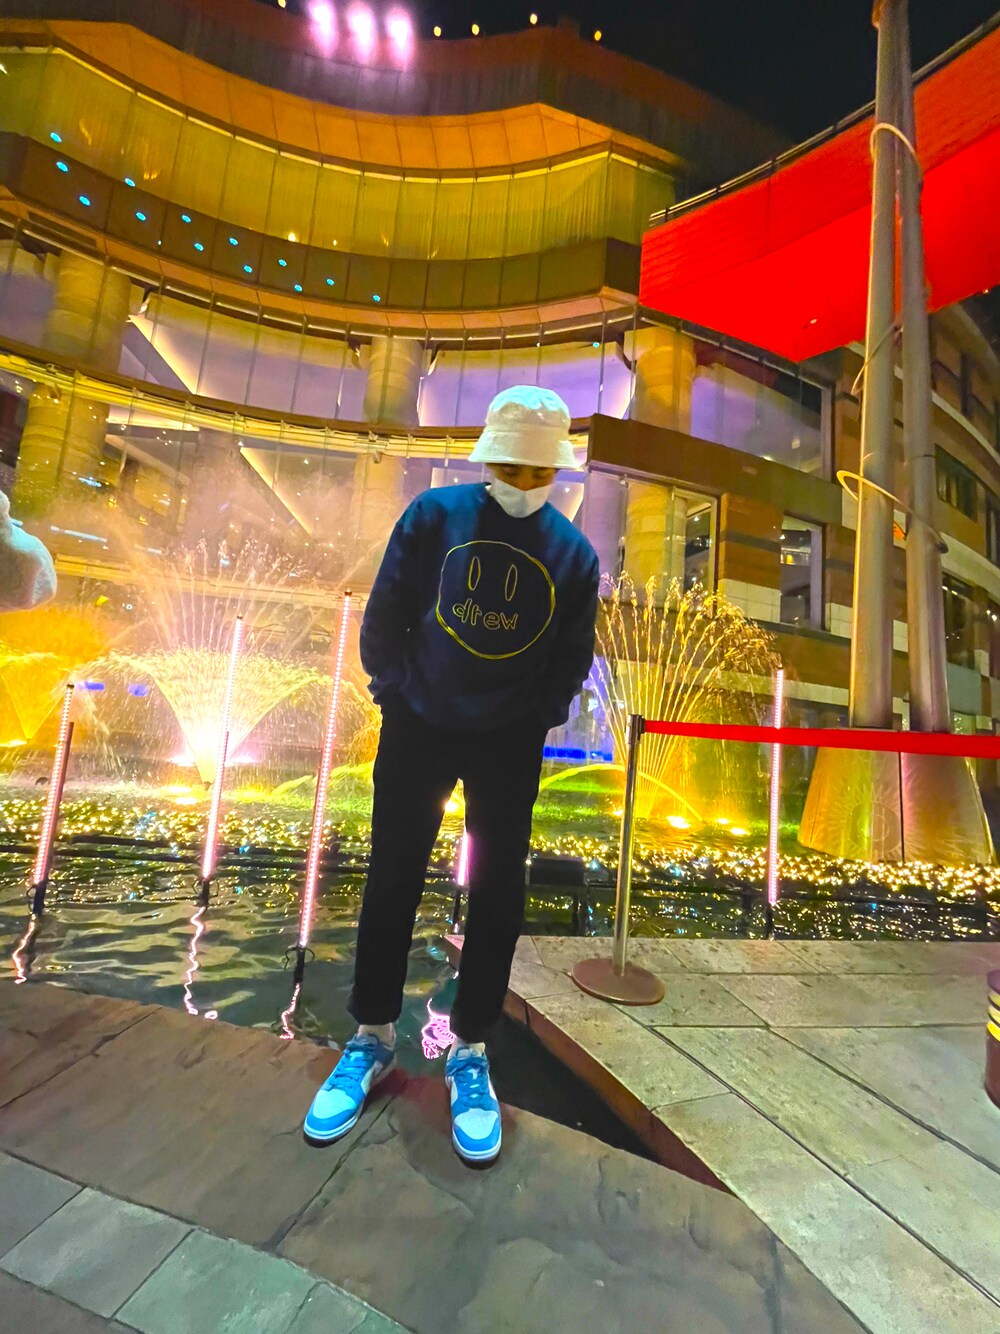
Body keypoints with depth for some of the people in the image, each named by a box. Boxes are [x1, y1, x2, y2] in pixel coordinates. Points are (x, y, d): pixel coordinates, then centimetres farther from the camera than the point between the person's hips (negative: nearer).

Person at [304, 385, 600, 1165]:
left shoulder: (573, 553, -1)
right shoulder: (435, 515, -5)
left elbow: (573, 660, 5)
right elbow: (384, 616, -1)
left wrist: (533, 719, -1)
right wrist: (396, 694, -1)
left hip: (510, 745, 1)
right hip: (418, 728, 0)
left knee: (498, 897, 8)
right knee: (392, 882, 9)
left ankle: (471, 1051, 31)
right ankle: (373, 1040, 33)